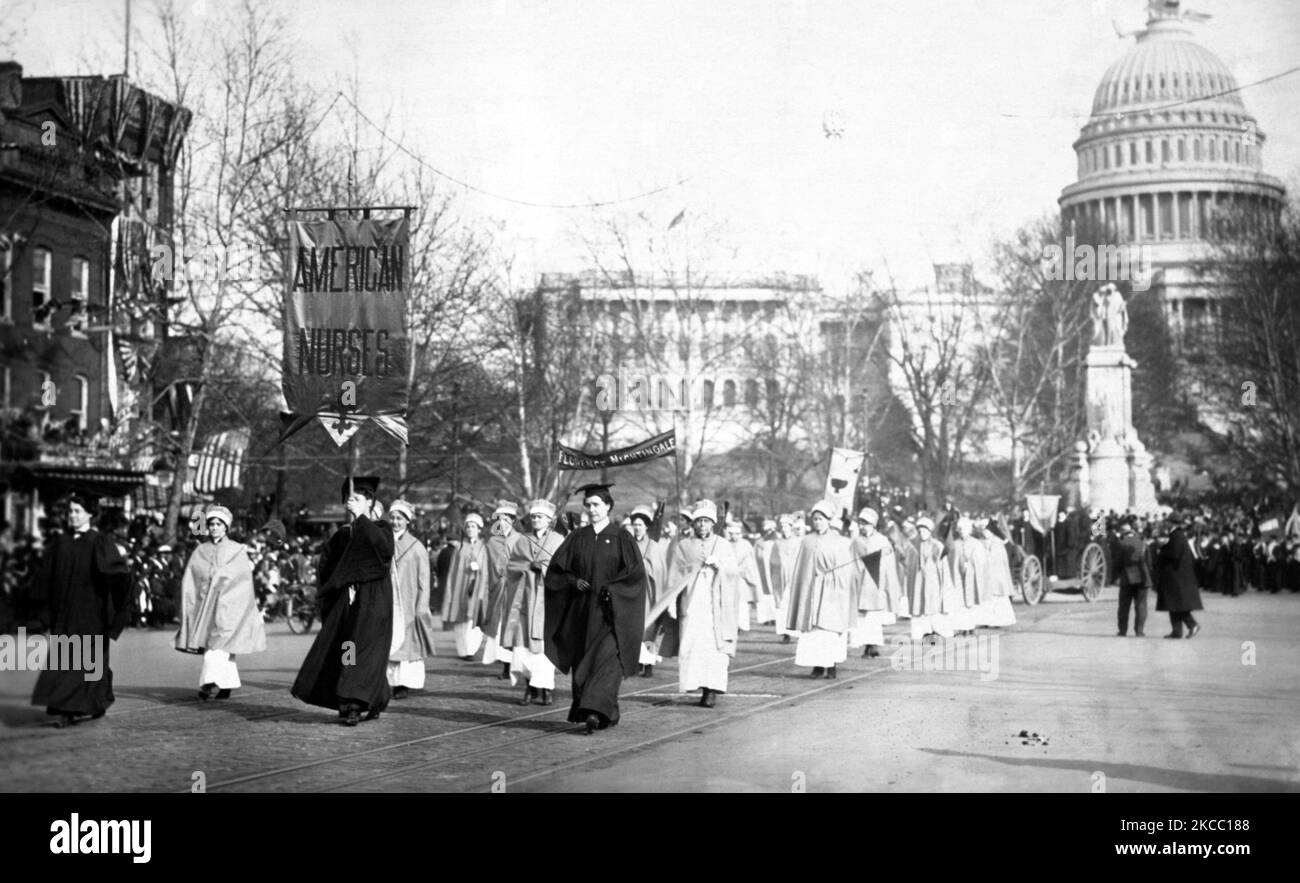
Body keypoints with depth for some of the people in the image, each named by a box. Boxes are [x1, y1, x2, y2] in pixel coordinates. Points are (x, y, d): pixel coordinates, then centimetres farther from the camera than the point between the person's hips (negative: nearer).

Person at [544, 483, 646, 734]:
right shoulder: (577, 538, 9)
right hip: (581, 612, 4)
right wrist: (574, 581, -10)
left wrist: (611, 588, -16)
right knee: (582, 661, 5)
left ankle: (596, 711, -24)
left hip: (610, 611, -4)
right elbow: (555, 570, 8)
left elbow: (636, 573, -6)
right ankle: (604, 712, 17)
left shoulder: (621, 538, -1)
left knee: (606, 657, -15)